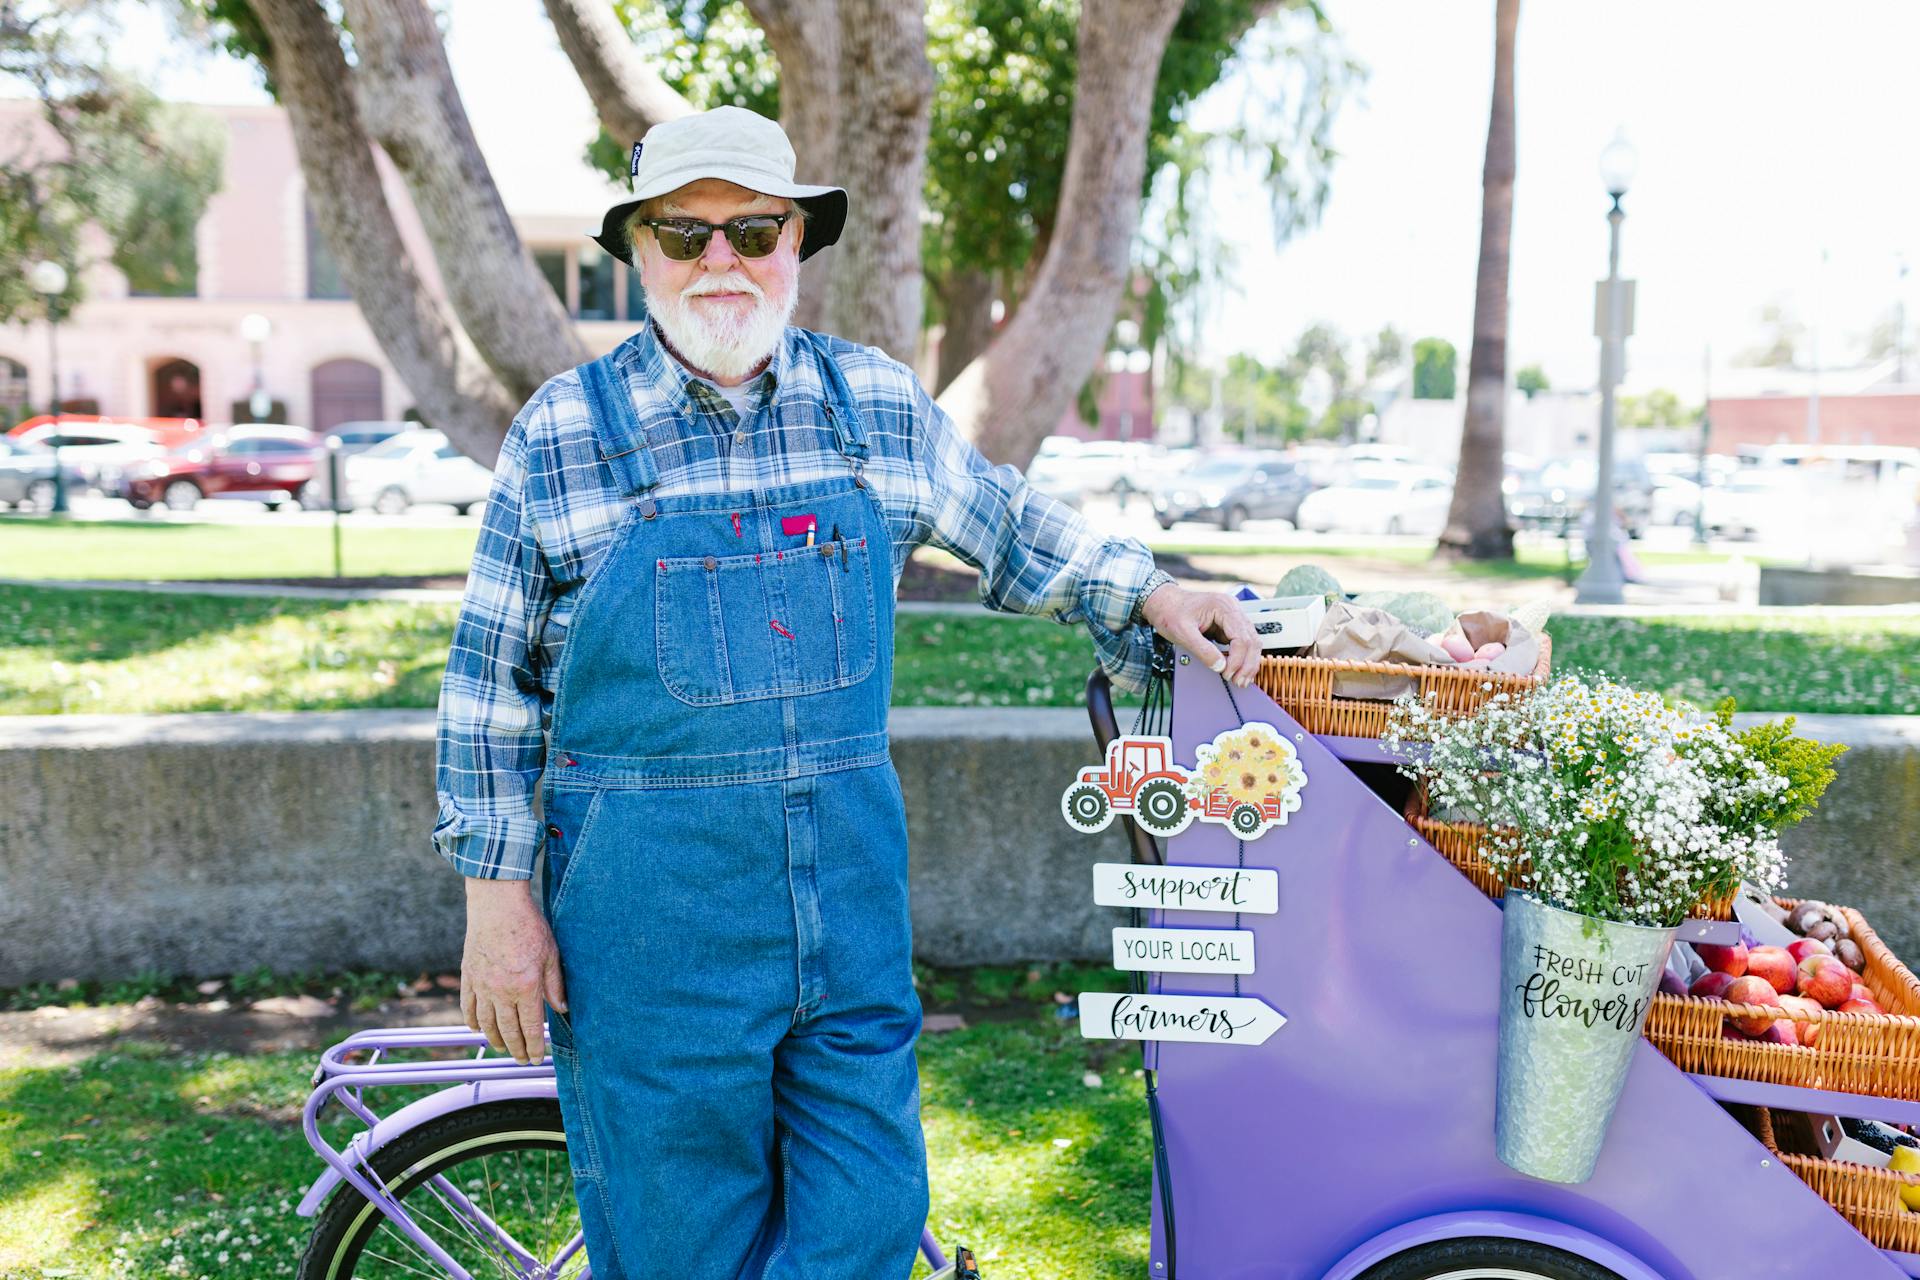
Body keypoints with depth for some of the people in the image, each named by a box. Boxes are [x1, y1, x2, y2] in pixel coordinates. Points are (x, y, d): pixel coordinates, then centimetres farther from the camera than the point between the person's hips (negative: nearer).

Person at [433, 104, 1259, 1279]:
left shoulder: (881, 403, 5)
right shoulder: (563, 432, -2)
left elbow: (1003, 525, 21)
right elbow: (491, 682, 1)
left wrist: (1148, 591, 11)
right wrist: (499, 894, -1)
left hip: (848, 881, 3)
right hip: (650, 899, -2)